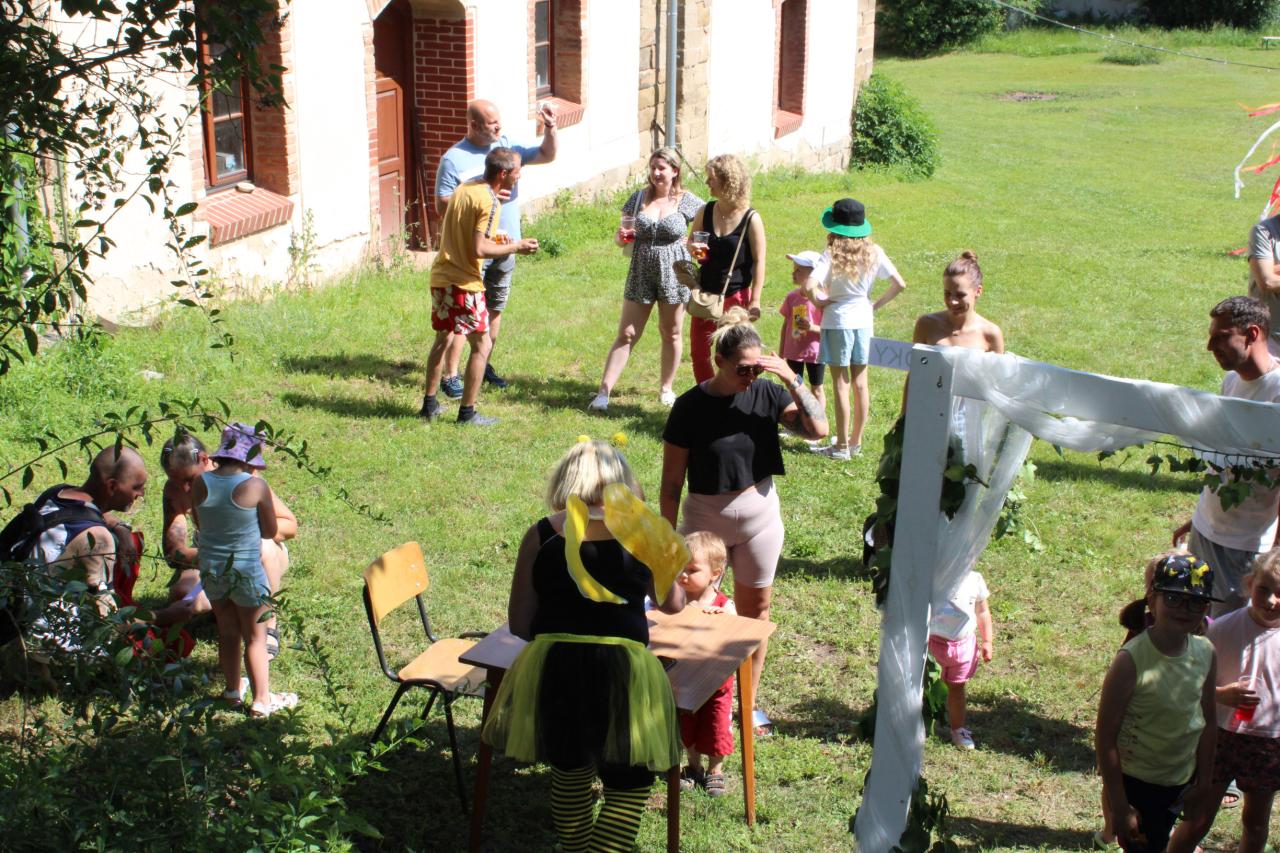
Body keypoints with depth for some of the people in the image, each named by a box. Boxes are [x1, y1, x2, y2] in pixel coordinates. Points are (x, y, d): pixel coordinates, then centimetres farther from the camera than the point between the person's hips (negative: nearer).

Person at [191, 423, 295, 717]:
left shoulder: (200, 483, -8)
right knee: (255, 638, 10)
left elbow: (199, 522, 8)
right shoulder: (256, 486, -17)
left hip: (211, 569, 4)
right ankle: (262, 700, 15)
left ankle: (233, 689, 36)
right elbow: (270, 531, -6)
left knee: (227, 632, 21)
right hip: (246, 570, -4)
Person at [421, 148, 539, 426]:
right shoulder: (489, 201, -16)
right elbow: (479, 250, -21)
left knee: (442, 339, 21)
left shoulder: (462, 189, 11)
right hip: (464, 283, -9)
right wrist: (516, 247, -10)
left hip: (440, 277, 9)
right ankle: (467, 412, 6)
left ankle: (429, 404, 27)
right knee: (481, 345, 3)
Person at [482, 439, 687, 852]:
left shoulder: (540, 535, 4)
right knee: (628, 787, 12)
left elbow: (519, 624, 6)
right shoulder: (642, 532, 3)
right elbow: (672, 604, 18)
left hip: (549, 668, 2)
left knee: (569, 774, 24)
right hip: (621, 673, -2)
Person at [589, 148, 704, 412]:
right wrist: (621, 236, -15)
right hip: (640, 276, 1)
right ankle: (604, 391, 0)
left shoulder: (687, 201, -4)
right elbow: (621, 236, 8)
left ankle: (666, 388, 30)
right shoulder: (639, 198, 3)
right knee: (626, 335, 1)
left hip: (674, 276, -1)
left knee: (671, 334, 12)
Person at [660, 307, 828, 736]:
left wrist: (792, 379, -21)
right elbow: (671, 483, -10)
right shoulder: (691, 406, -14)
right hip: (706, 520, -3)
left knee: (755, 610, 13)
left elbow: (818, 428, -13)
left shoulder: (766, 393, -7)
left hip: (760, 515, 3)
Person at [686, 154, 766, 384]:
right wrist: (693, 249, -10)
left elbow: (759, 262, -8)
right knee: (698, 353, 8)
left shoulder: (751, 219, -11)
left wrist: (755, 301, -12)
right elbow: (691, 244, 15)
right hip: (706, 294, 5)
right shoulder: (705, 213, 1)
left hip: (736, 296, -5)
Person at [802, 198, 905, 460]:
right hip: (864, 320, 4)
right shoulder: (873, 252, -4)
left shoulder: (833, 255, -15)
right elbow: (899, 284, -2)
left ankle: (842, 446, 8)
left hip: (838, 320, -4)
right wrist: (876, 305, 8)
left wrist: (819, 301, -8)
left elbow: (809, 286, -28)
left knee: (841, 383, 2)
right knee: (860, 382, 13)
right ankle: (856, 441, 23)